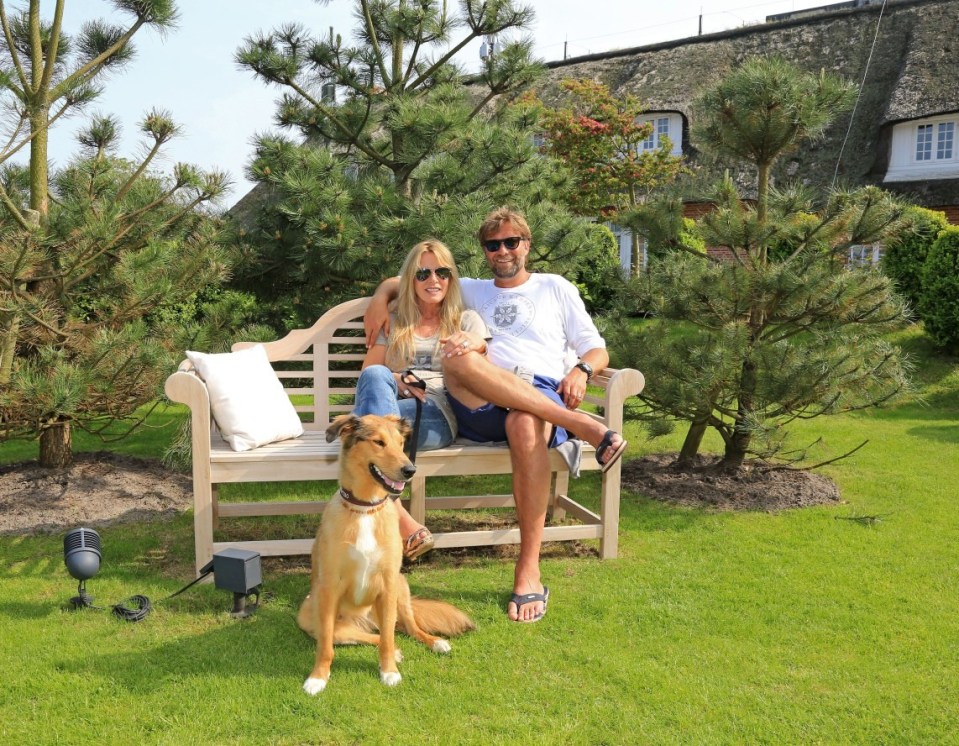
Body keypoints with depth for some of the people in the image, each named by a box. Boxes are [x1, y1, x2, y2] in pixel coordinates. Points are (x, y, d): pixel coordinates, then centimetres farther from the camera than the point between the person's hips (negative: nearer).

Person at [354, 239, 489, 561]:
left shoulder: (467, 321, 22)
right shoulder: (393, 322, 26)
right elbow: (367, 372, 20)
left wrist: (473, 347, -21)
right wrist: (394, 380, -5)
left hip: (439, 413, -2)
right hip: (392, 402, 2)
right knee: (376, 377, -37)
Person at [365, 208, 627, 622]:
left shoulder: (556, 288, 25)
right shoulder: (472, 291, 32)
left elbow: (597, 350, 19)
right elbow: (403, 280, 36)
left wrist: (581, 370, -5)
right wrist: (381, 296, 13)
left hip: (544, 399, -1)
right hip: (481, 409, 2)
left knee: (525, 424, -40)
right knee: (456, 355, -33)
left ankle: (529, 572, -37)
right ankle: (584, 427, -38)